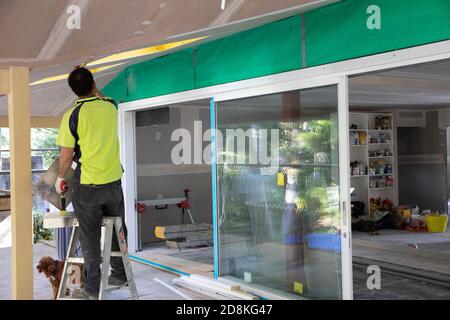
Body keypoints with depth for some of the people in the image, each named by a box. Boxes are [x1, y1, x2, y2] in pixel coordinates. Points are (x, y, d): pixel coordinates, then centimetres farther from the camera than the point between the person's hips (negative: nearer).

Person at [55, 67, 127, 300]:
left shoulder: (72, 115, -12)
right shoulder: (110, 107, 0)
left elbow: (66, 156, -9)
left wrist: (61, 178, 6)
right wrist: (94, 89, 38)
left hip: (87, 185, -4)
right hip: (114, 182, 4)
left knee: (90, 237, 6)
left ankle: (92, 288, 13)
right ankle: (119, 274, 31)